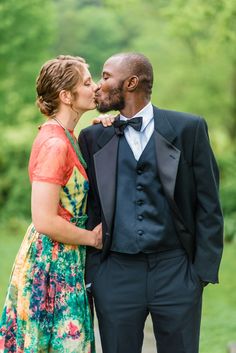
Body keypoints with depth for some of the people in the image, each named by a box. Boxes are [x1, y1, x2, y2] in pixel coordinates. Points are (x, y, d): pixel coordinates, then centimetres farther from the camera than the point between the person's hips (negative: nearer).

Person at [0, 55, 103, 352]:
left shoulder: (64, 137, 8)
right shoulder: (54, 144, -20)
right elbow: (45, 221, -24)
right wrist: (92, 237, -10)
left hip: (66, 261, 9)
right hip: (53, 262, -9)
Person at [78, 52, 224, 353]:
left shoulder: (189, 129, 0)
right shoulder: (93, 138, 7)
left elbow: (209, 205, 1)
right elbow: (88, 209, 9)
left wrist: (205, 269, -5)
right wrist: (89, 273, 2)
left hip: (175, 272, -2)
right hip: (116, 275, 2)